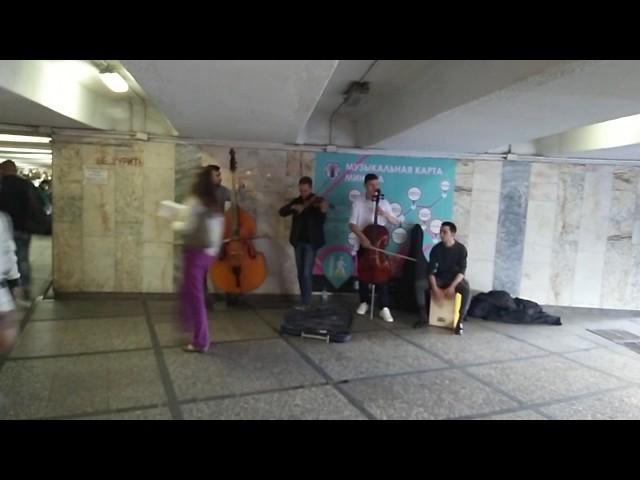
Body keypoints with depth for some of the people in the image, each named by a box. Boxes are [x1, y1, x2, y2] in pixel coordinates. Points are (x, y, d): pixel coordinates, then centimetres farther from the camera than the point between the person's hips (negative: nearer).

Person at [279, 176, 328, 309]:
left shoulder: (317, 201, -5)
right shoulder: (296, 201, 8)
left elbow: (321, 222, -16)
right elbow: (282, 212, -3)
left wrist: (323, 211, -36)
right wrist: (293, 207, -19)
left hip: (311, 242, -5)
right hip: (298, 241, 5)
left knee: (307, 273, -7)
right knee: (300, 273, 11)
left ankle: (305, 302, 3)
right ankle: (304, 299, 24)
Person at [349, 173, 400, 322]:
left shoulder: (384, 203, 3)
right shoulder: (358, 202, -4)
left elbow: (396, 223, 0)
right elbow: (352, 224, -12)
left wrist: (385, 214, -18)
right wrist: (362, 237, -28)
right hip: (363, 244, 0)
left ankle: (384, 308, -1)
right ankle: (364, 302, 27)